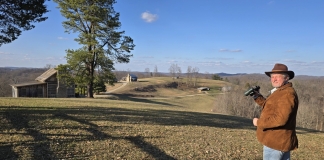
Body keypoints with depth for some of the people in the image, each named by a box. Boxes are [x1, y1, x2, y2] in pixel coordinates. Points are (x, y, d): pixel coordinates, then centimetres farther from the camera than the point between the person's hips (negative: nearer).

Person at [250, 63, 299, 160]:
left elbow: (280, 119, -29)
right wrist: (257, 97, 11)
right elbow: (270, 108, 23)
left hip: (276, 142, -11)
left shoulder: (287, 94, -21)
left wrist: (259, 122, -19)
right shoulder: (280, 92, 15)